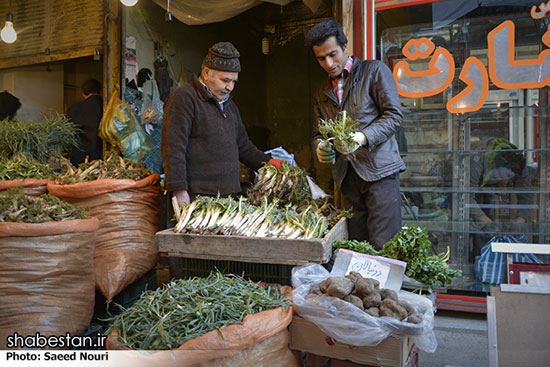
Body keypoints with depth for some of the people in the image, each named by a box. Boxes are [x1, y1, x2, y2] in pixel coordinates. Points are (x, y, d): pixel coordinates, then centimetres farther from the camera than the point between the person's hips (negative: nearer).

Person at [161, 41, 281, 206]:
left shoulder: (229, 103, 21)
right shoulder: (183, 97, -5)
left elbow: (243, 146, 29)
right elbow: (173, 148, -14)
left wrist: (268, 162, 14)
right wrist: (179, 191, -20)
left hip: (229, 193, 7)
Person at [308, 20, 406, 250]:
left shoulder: (374, 71, 3)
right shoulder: (322, 93, 20)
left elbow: (394, 115, -4)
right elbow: (317, 133, 21)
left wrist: (362, 137, -20)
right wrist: (320, 146, -3)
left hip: (378, 170, -5)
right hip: (347, 177, 5)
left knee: (383, 246, -10)